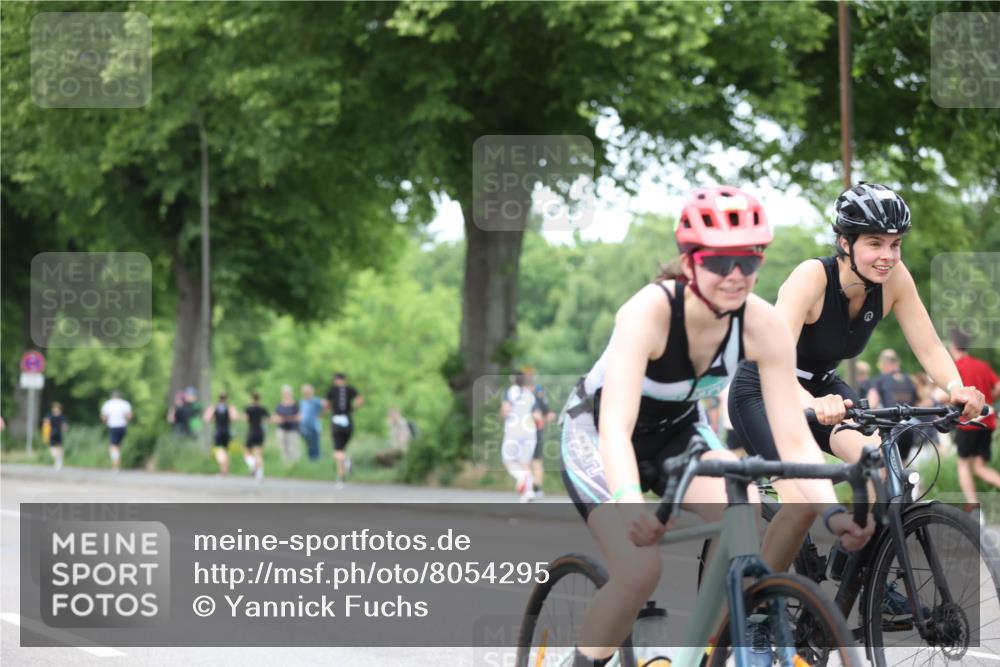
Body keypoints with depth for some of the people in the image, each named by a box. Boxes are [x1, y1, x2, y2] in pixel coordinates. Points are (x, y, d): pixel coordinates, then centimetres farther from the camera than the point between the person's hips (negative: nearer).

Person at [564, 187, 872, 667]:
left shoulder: (764, 326, -23)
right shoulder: (649, 311, -35)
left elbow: (794, 438, -24)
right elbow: (615, 427, -44)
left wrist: (832, 511, -41)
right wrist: (629, 501, -62)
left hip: (677, 430, 4)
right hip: (594, 432, -4)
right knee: (639, 570, -23)